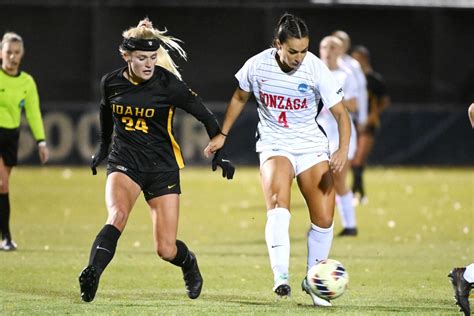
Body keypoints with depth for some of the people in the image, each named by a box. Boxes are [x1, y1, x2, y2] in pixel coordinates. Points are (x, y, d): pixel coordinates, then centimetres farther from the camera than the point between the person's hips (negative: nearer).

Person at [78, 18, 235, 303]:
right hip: (125, 163, 2)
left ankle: (189, 263, 34)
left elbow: (206, 117, -2)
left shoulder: (169, 85, -13)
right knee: (117, 217, -32)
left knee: (166, 250, -1)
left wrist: (219, 153, -1)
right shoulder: (112, 82, -3)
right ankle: (91, 276, -38)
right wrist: (103, 146, 31)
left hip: (163, 167, -1)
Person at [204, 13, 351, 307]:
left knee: (324, 220, -4)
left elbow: (341, 113, -12)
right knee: (278, 205, -29)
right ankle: (281, 277, -38)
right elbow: (240, 98, 10)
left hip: (312, 147, 1)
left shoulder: (316, 69, -15)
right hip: (274, 146, -1)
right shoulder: (257, 66, -11)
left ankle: (313, 281, 18)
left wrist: (343, 150, -27)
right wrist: (223, 134, 14)